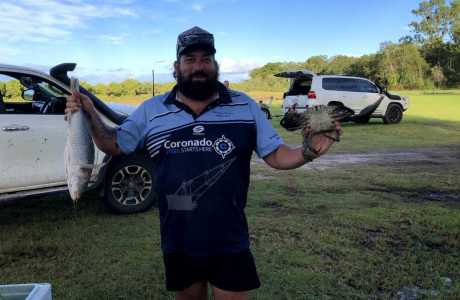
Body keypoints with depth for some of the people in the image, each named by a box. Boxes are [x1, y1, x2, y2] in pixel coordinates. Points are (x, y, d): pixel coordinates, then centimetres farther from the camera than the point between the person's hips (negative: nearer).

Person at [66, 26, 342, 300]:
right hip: (179, 242, 2)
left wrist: (309, 152, -22)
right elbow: (114, 145, 6)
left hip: (231, 242, -1)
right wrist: (90, 114, -10)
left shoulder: (245, 107, -3)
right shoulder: (151, 110, 0)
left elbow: (276, 155, -2)